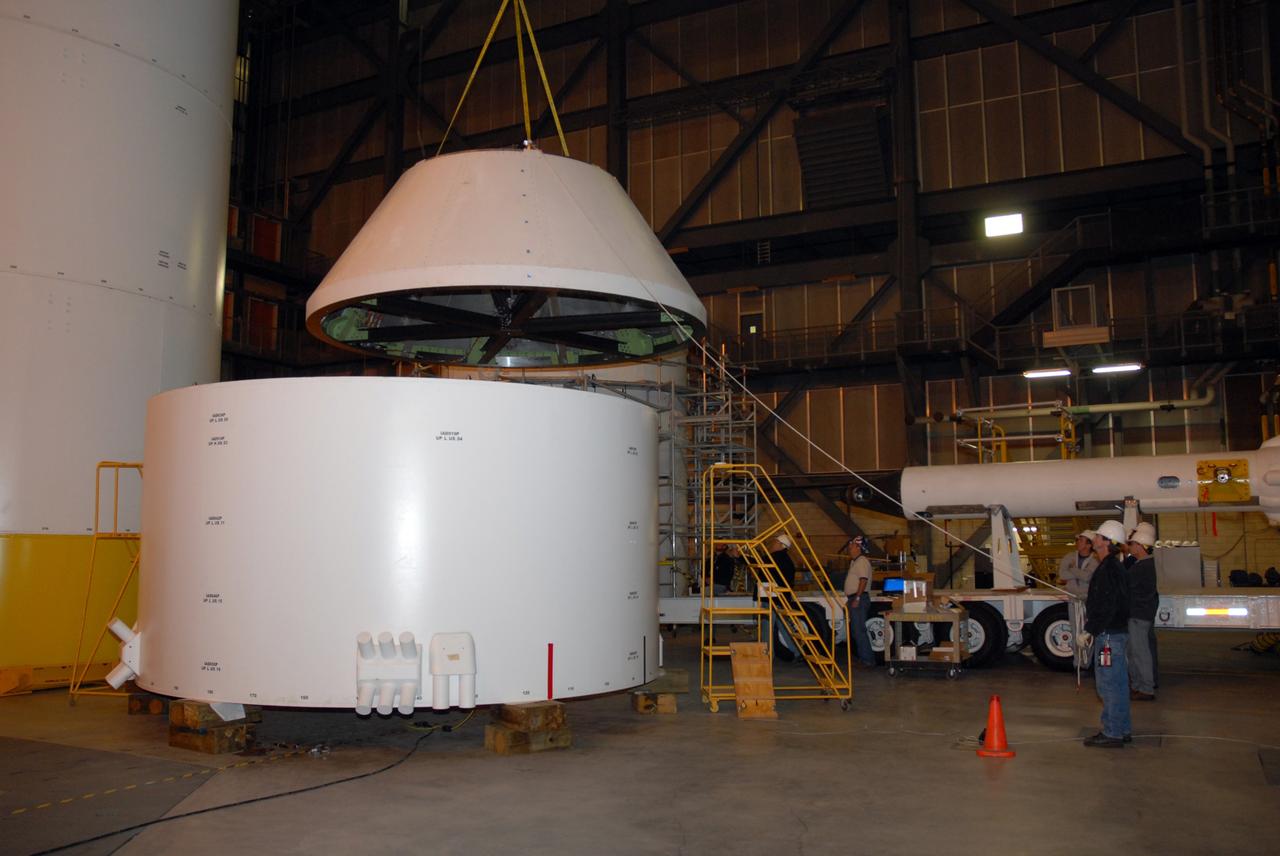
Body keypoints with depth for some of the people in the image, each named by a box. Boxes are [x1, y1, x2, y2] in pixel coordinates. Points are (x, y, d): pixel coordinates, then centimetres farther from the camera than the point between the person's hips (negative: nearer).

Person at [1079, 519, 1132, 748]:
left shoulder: (1109, 570, -18)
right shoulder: (1114, 567, 16)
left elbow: (1106, 607, -24)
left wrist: (1089, 632, -18)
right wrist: (1092, 631, 21)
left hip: (1109, 635, -11)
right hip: (1116, 632, 11)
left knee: (1109, 684, -5)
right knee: (1117, 684, 16)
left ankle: (1113, 734, 0)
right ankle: (1122, 729, 25)